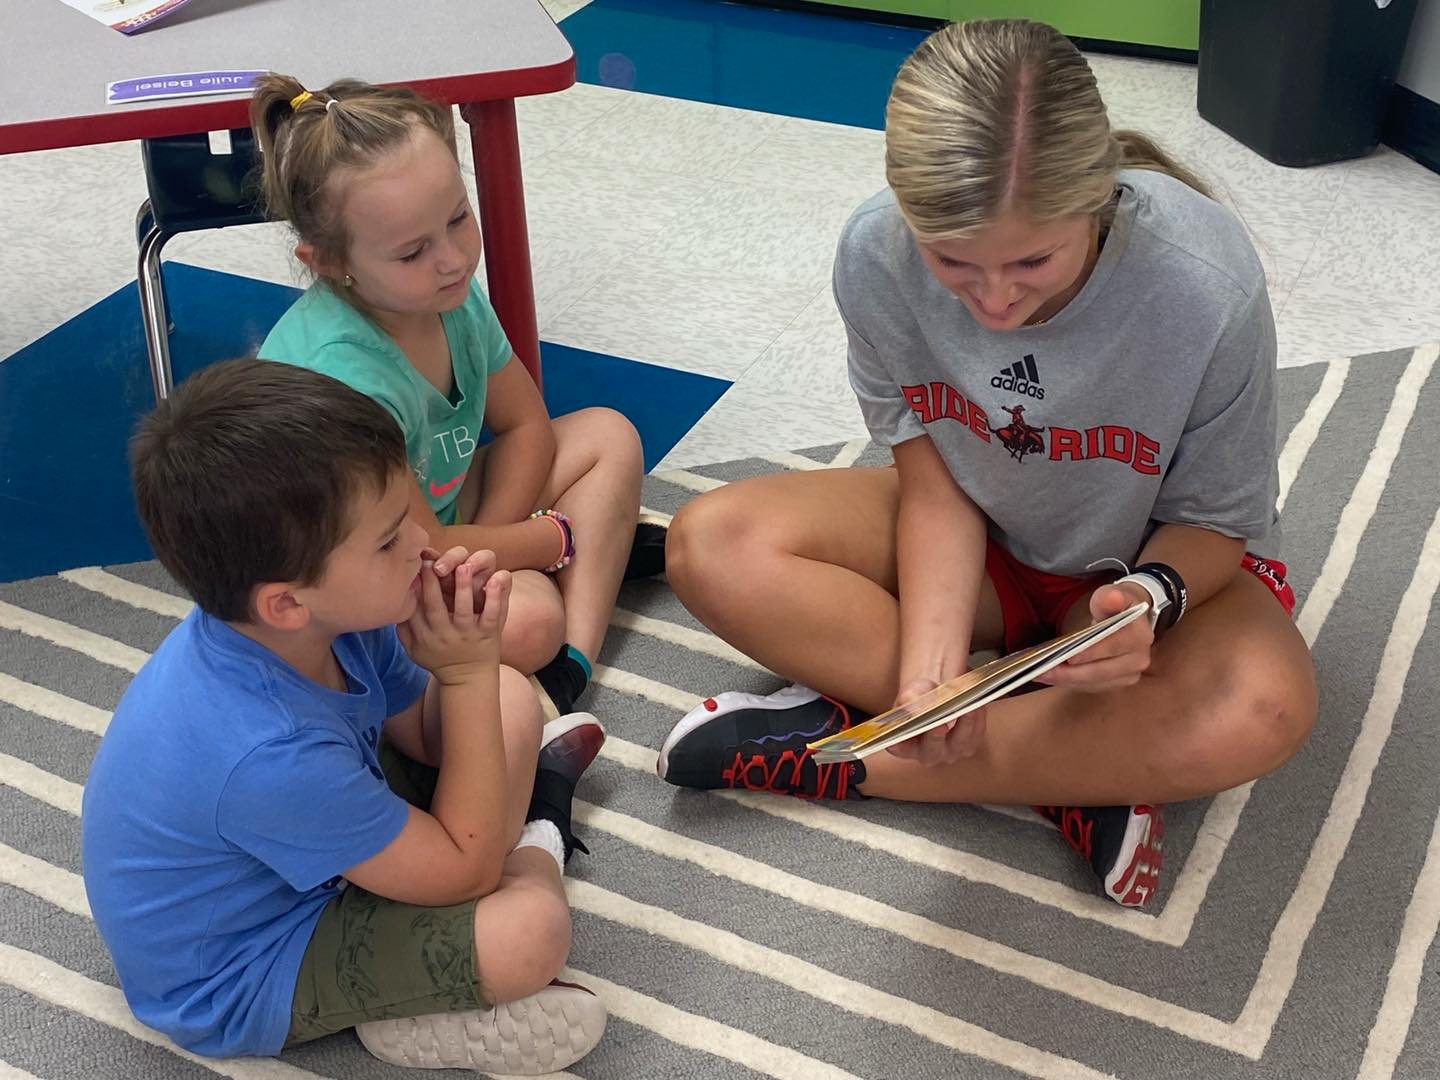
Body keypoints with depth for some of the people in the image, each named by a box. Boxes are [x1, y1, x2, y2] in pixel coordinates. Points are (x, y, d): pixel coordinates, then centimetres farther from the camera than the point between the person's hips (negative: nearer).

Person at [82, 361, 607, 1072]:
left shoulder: (323, 617, -19)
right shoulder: (269, 756, -41)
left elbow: (430, 737, 0)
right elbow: (466, 872, -26)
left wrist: (470, 662, -23)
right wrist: (467, 674, -27)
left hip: (316, 852, 8)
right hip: (237, 983, -8)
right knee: (529, 932, -28)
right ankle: (533, 846, 2)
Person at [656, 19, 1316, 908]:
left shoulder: (1207, 286, -32)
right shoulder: (877, 255, -26)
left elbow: (1213, 523, -16)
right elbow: (935, 487, -15)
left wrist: (1149, 597, -38)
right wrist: (930, 672, -29)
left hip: (1156, 560, -2)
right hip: (976, 532, 3)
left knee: (1260, 714, -36)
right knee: (712, 546, -20)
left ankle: (843, 751, -21)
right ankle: (1073, 768, -21)